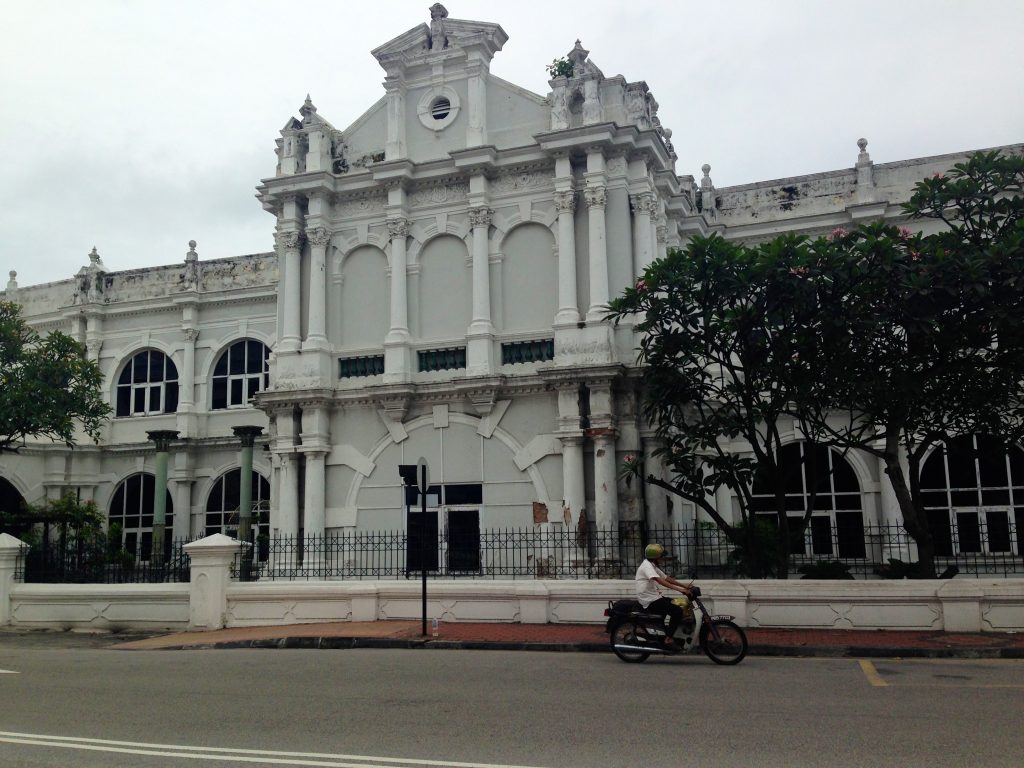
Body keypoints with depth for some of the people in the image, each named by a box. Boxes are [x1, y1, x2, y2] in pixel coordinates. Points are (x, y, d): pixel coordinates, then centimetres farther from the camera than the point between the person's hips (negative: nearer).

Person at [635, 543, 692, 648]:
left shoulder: (653, 566, 16)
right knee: (677, 611, -20)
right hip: (650, 601, -10)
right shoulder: (647, 565, -16)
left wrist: (684, 586, 7)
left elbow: (666, 578, 16)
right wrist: (679, 589, -34)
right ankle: (668, 639, -15)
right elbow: (660, 580, -29)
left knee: (679, 604, 18)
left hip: (655, 597, 10)